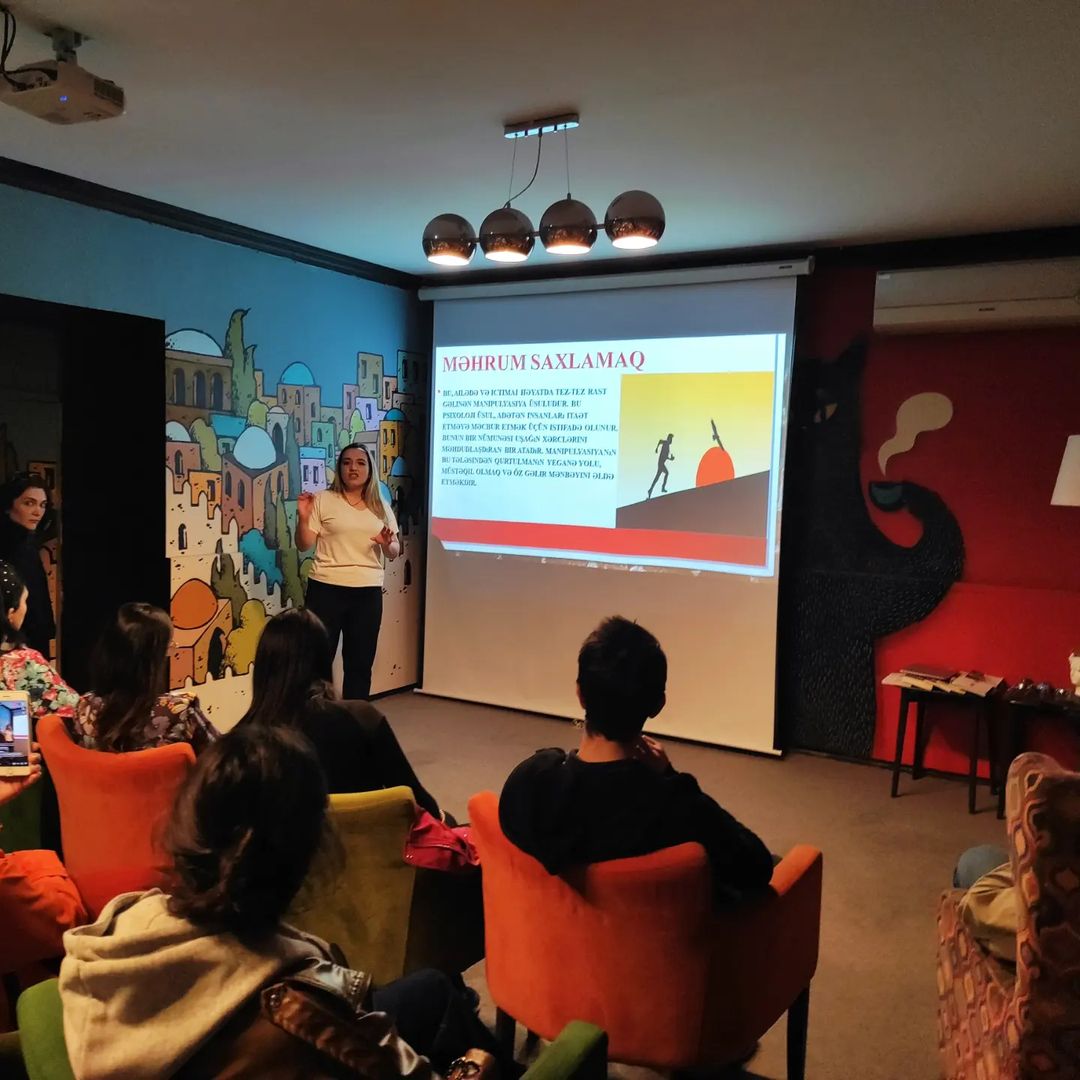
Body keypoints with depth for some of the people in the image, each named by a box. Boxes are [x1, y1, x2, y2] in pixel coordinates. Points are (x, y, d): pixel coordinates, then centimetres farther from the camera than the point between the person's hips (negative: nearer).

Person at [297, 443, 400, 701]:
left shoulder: (381, 507, 12)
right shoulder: (323, 500, 1)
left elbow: (394, 552, 12)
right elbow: (304, 545, -1)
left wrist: (387, 544, -9)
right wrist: (303, 518, -17)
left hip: (368, 592, 3)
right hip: (327, 590, -3)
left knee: (361, 662, 10)